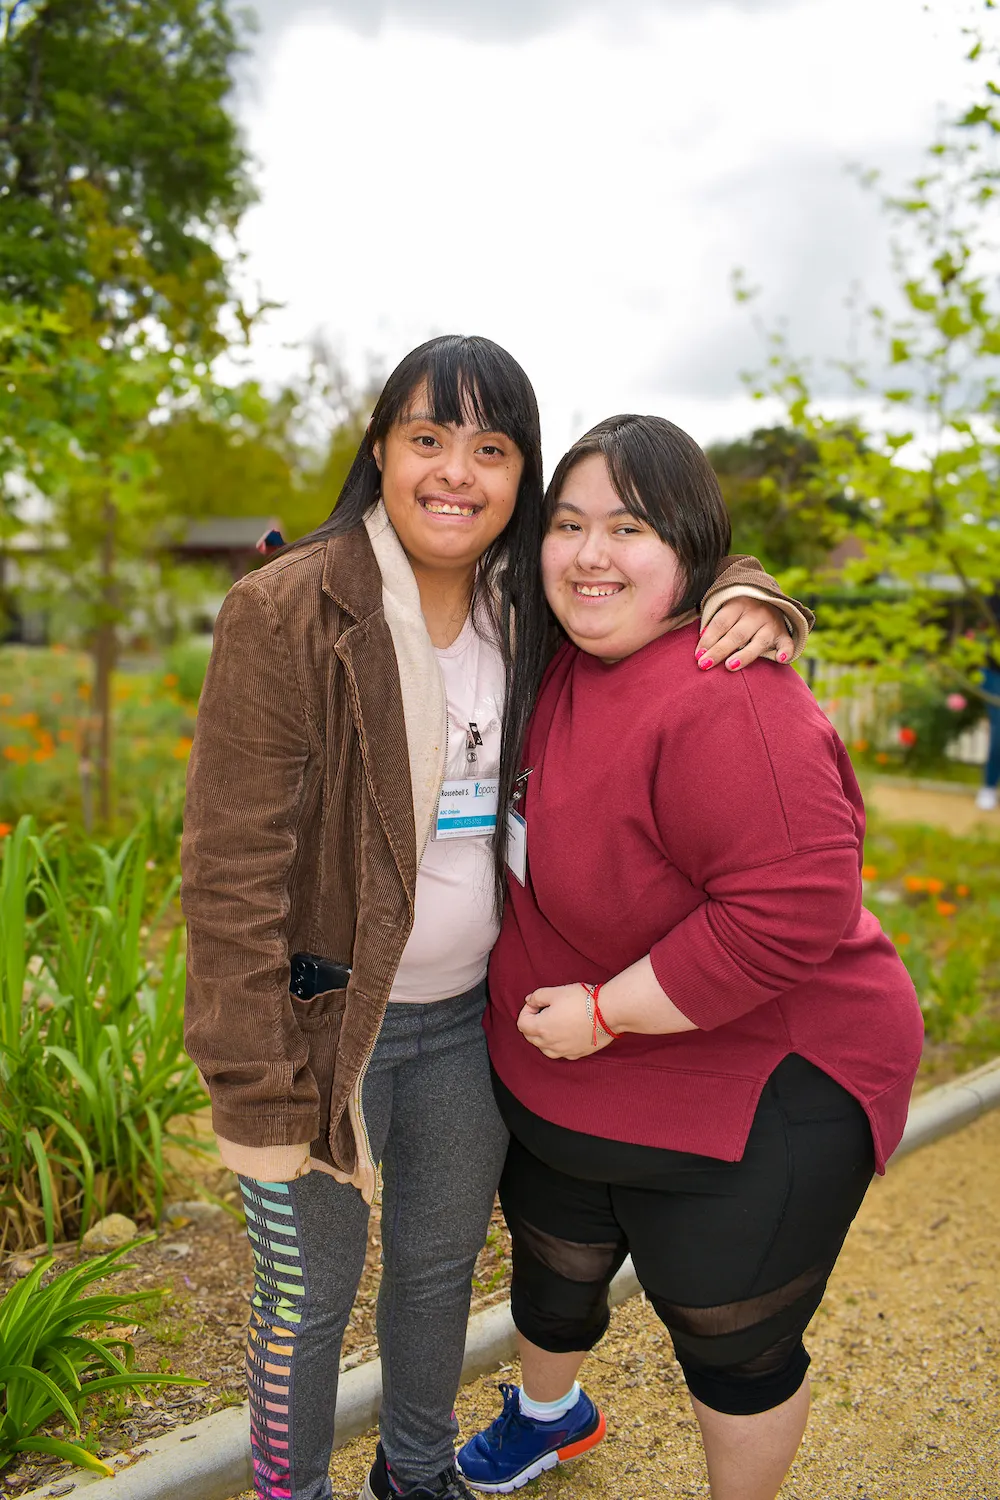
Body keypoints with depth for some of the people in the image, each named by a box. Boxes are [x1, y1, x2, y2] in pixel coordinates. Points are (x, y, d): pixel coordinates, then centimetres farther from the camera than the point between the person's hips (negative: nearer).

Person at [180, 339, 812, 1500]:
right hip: (325, 1020, -5)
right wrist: (254, 1086, -19)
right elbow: (231, 867, -18)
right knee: (309, 1295, 12)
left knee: (442, 1261, 24)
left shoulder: (530, 611, -1)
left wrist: (746, 599, -8)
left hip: (474, 1014, 5)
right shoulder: (284, 614, -17)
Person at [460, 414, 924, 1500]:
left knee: (732, 1343, 16)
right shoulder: (565, 665, -2)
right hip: (562, 1087, 9)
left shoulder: (721, 707, -32)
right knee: (552, 1274, 31)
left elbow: (792, 910, -35)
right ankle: (550, 1413, 63)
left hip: (745, 1106, -9)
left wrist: (605, 1010, -27)